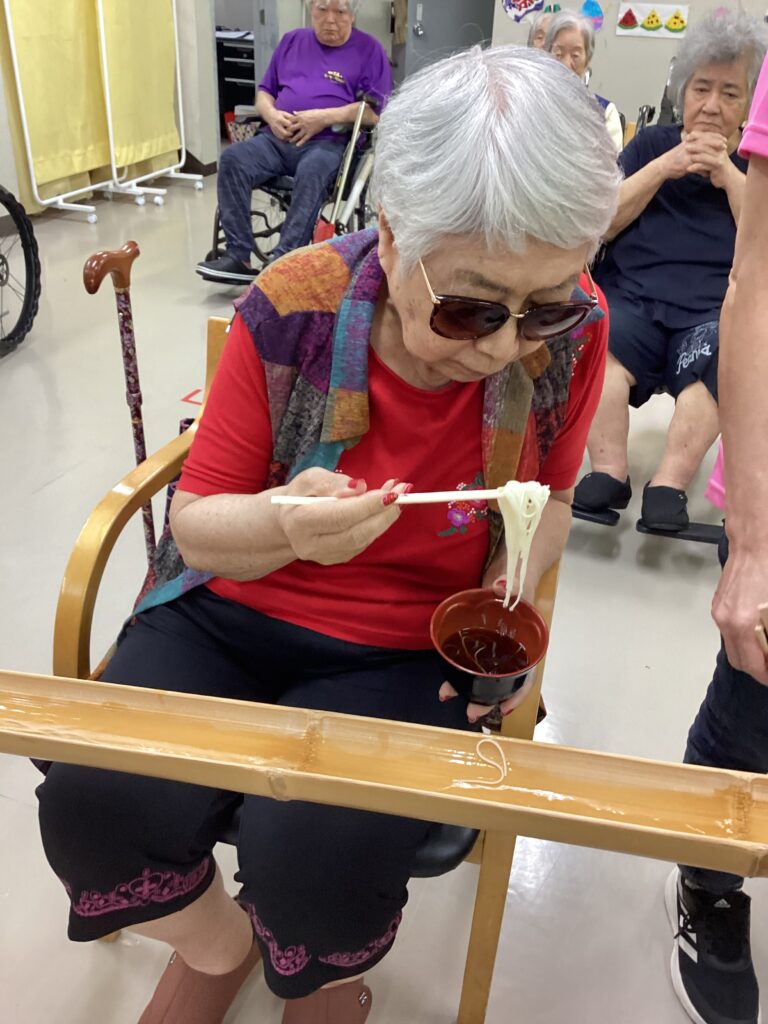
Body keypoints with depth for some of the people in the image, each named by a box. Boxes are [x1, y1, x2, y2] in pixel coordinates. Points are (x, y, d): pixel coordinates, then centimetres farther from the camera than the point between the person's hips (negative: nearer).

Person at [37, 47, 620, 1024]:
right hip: (235, 615, 1)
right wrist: (284, 526, -28)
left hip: (410, 652, 0)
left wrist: (506, 596, -14)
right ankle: (216, 943, 20)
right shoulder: (295, 307, -17)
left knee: (318, 855, -23)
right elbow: (196, 527, -6)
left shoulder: (569, 326, -13)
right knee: (94, 804, -19)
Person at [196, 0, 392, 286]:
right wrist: (271, 114, 0)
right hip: (277, 138, 5)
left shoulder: (369, 49, 8)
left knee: (312, 172, -38)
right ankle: (238, 256, -26)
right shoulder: (292, 41, 23)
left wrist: (324, 117, -13)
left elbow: (377, 111, -3)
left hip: (330, 142, -4)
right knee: (232, 159, -23)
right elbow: (264, 91, 25)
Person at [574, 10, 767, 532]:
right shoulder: (652, 142, 23)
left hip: (716, 311, 0)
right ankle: (609, 469, -36)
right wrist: (664, 167, 2)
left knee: (718, 353, -35)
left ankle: (671, 482, -40)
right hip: (631, 298, 1)